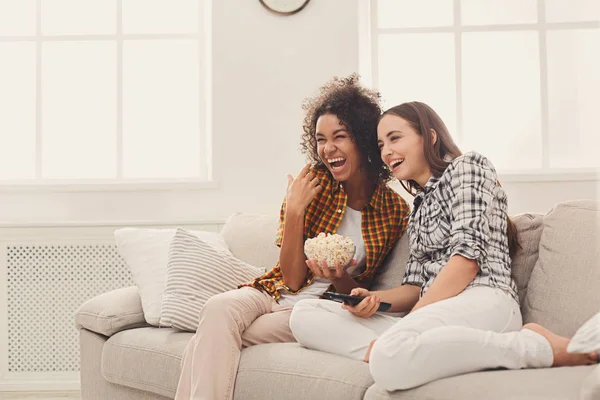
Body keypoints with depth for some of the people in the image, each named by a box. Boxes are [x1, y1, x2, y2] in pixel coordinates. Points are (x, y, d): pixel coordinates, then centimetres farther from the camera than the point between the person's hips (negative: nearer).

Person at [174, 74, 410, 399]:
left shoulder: (395, 210, -3)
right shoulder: (314, 182, -1)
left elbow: (358, 291, 7)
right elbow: (292, 279, -3)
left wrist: (340, 278, -17)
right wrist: (294, 211, -16)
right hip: (274, 293, 2)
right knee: (218, 308, -33)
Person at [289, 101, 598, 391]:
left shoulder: (467, 166, 6)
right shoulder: (419, 206, 29)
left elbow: (469, 254, -9)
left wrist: (410, 322, -13)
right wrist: (376, 299, -2)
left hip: (483, 299, -7)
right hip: (439, 315, 7)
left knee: (390, 357, -40)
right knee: (304, 315, -7)